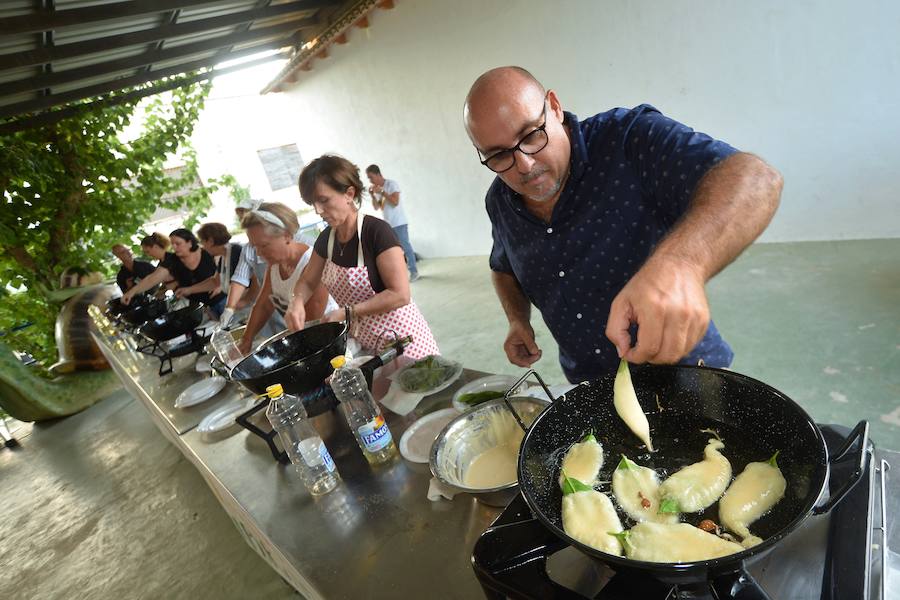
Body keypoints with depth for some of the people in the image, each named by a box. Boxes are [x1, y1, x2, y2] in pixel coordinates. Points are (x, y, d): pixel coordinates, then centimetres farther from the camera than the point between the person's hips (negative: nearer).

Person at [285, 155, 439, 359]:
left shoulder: (377, 231, -19)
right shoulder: (326, 239, 1)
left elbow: (400, 295, -21)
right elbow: (307, 282, 16)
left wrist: (348, 312, -21)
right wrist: (298, 301, -6)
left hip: (401, 339, -5)